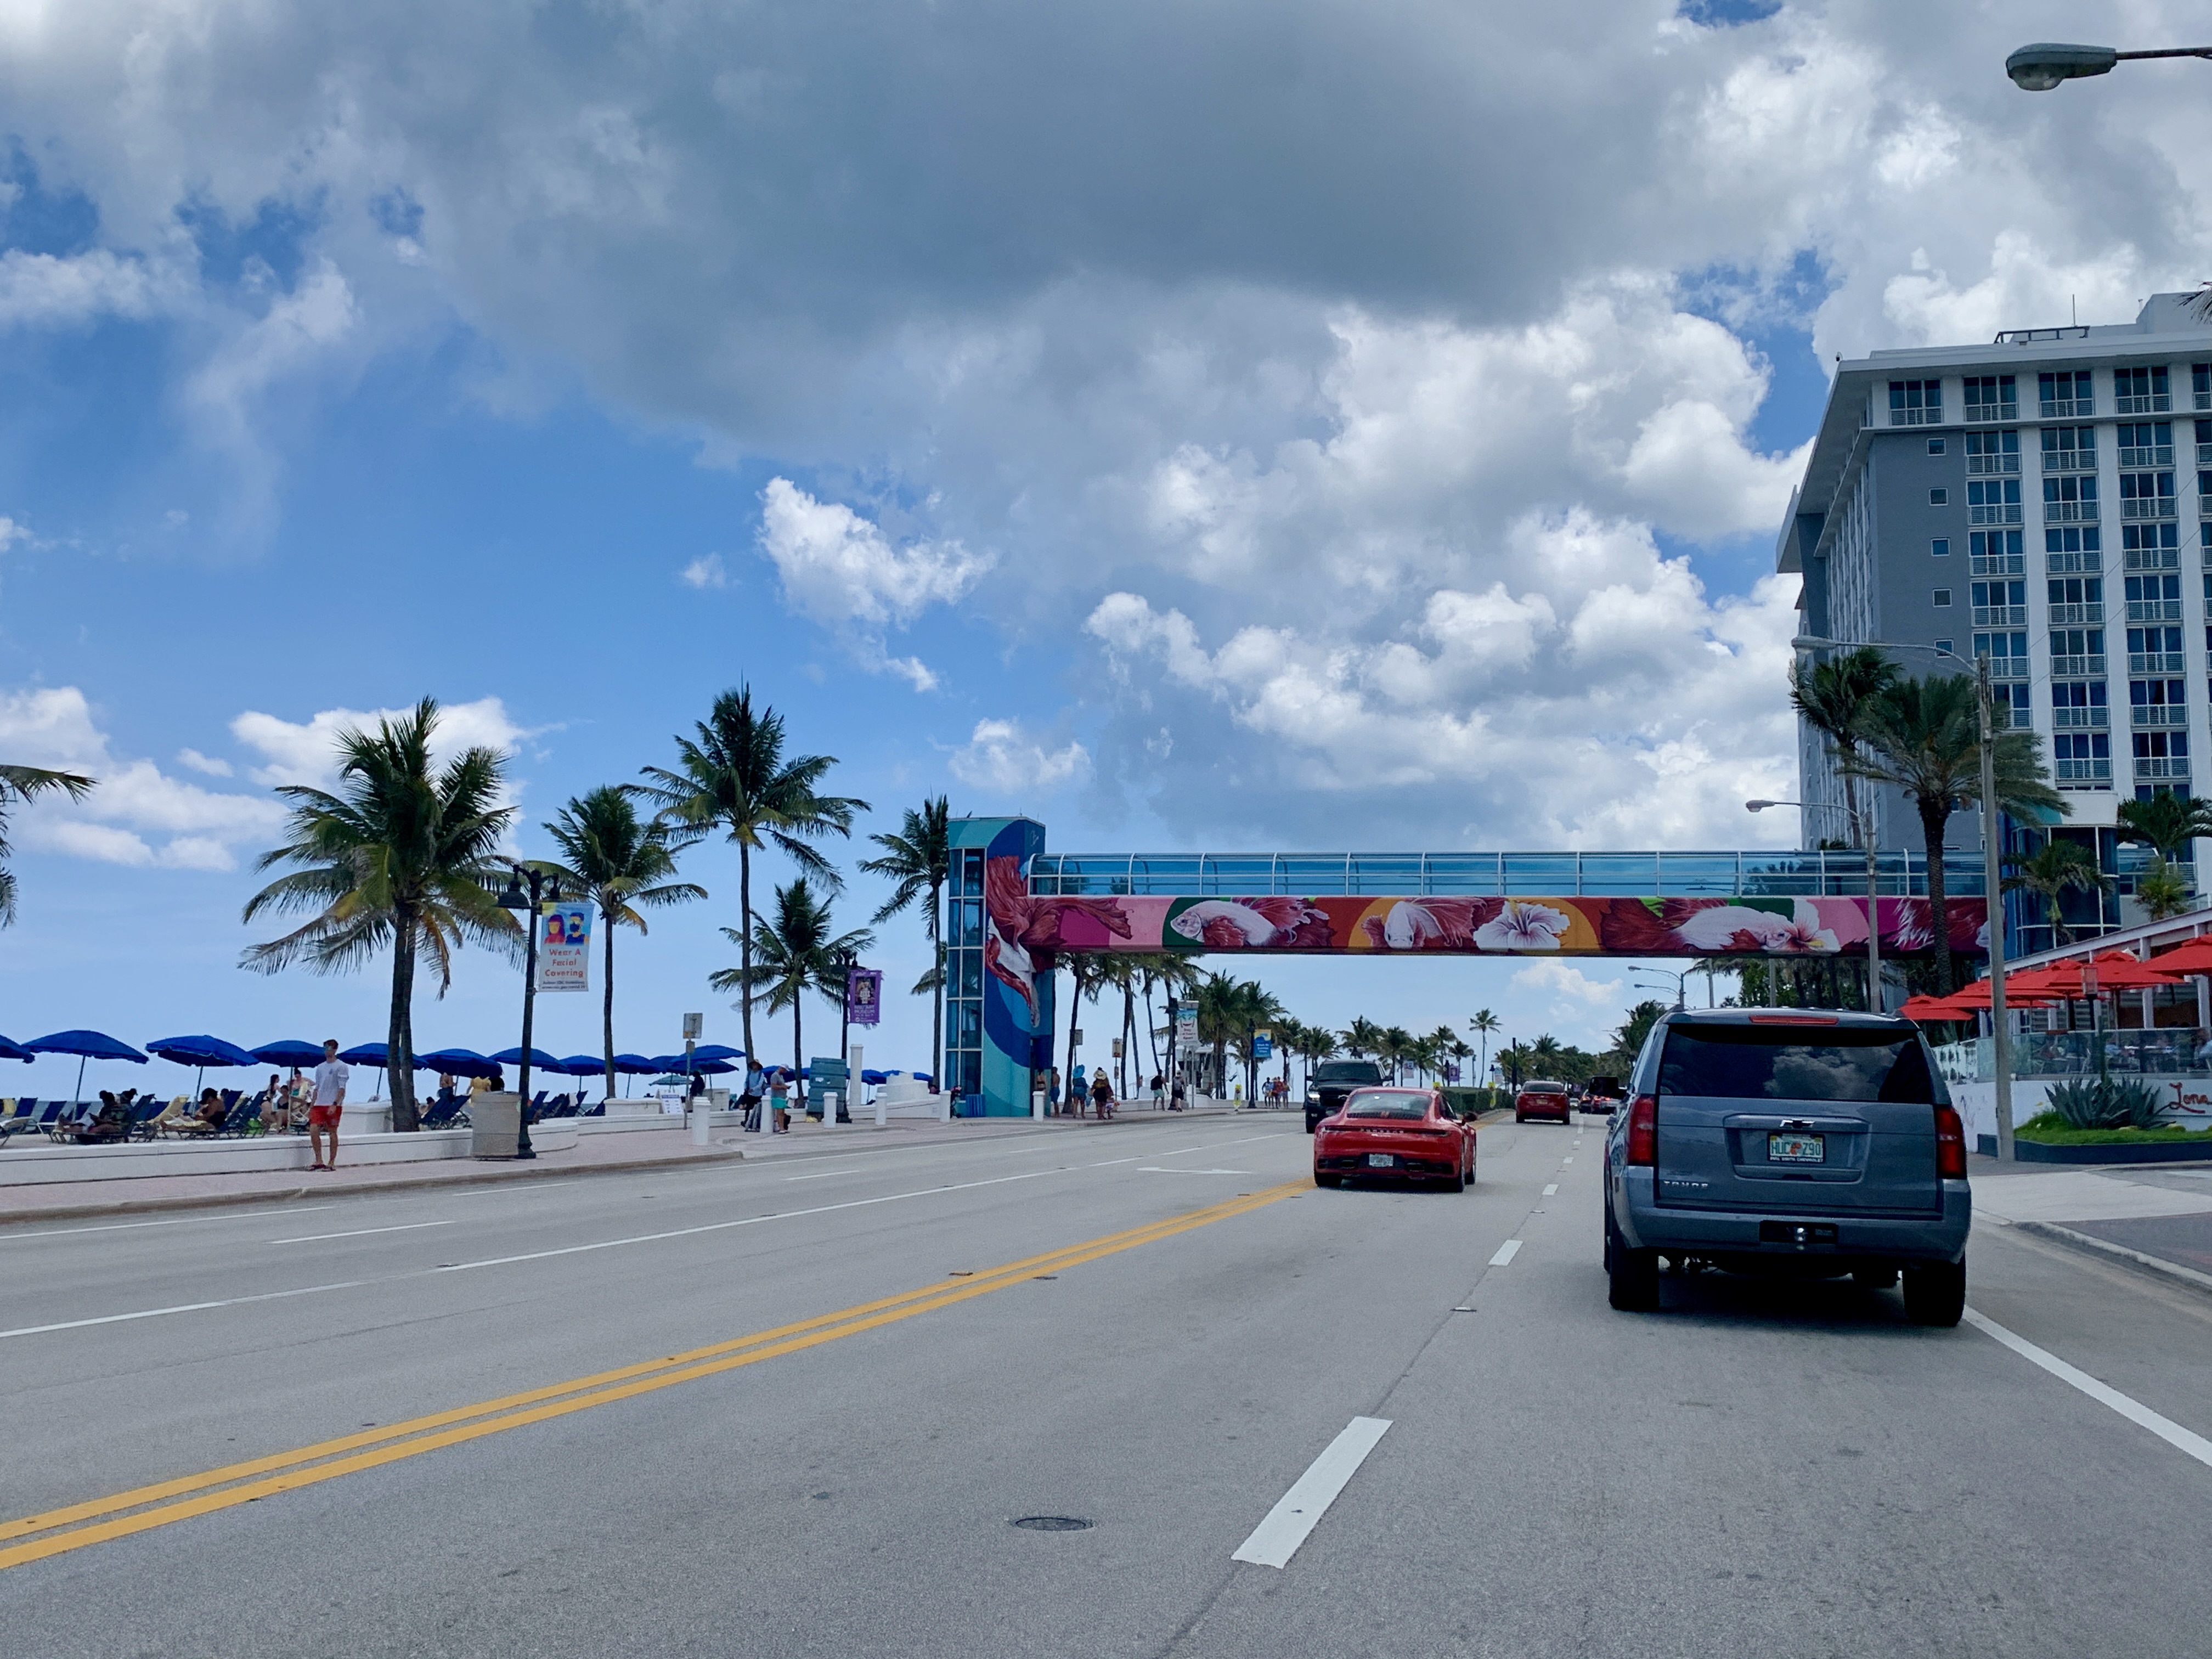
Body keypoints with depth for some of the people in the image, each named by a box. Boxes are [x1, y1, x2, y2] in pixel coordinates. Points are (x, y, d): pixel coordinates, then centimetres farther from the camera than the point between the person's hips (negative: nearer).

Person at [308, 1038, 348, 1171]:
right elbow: (317, 1088, 21)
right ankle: (319, 1161, -1)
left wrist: (334, 1104, -18)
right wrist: (311, 1107, 15)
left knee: (332, 1133, -1)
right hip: (319, 1104, 6)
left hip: (334, 1106, -6)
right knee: (313, 1130, -8)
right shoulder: (320, 1068, 17)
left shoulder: (341, 1067, -3)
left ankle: (332, 1163, 4)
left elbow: (342, 1088, -8)